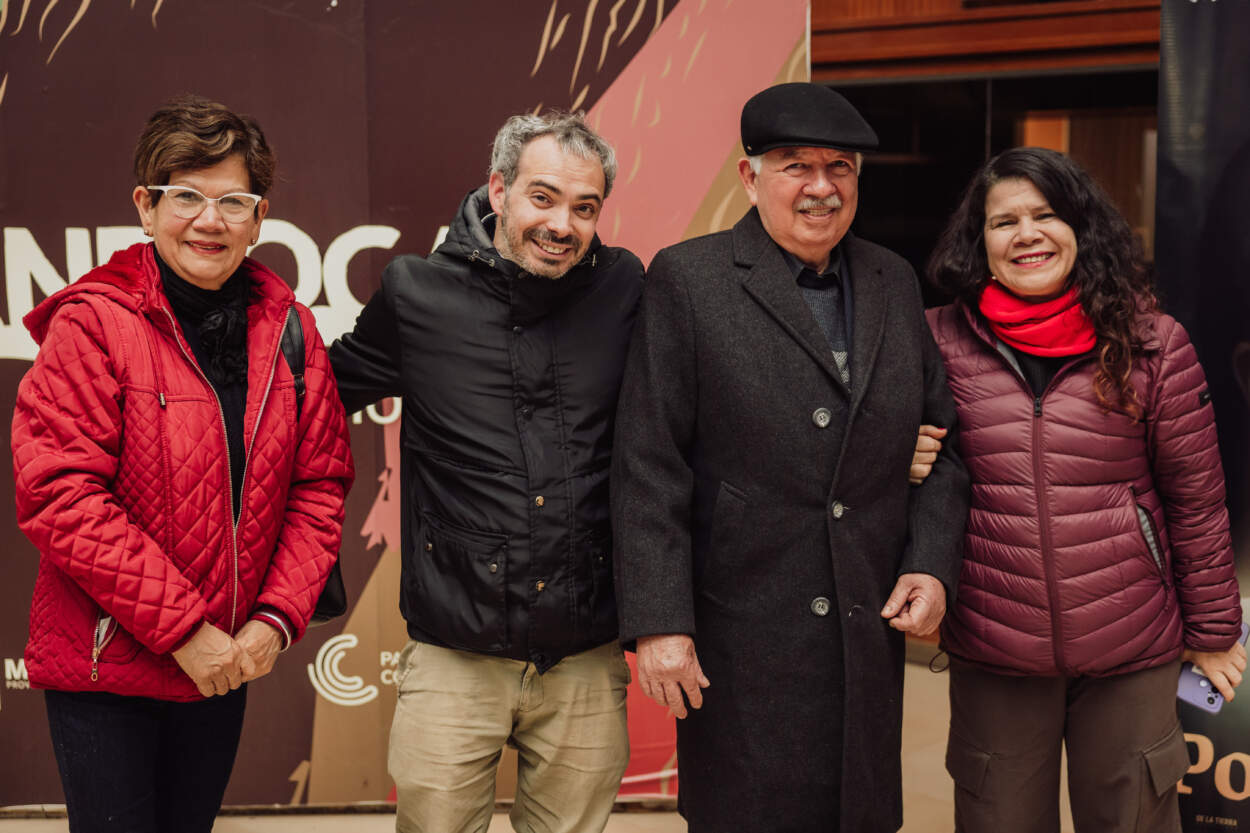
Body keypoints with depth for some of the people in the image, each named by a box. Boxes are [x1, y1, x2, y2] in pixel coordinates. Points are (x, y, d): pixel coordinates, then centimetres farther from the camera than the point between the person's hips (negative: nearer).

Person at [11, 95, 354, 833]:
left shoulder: (288, 328, 2)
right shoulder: (91, 323, -12)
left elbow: (320, 485, 4)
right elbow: (61, 497, -17)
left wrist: (277, 618, -7)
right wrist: (183, 630, -18)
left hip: (230, 661, 5)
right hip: (104, 668, -4)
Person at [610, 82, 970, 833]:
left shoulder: (894, 283, 10)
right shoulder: (687, 280, -6)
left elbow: (943, 437, 15)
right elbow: (648, 467, -10)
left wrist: (933, 564, 2)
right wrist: (659, 622, -14)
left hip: (871, 632, 5)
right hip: (741, 643, -4)